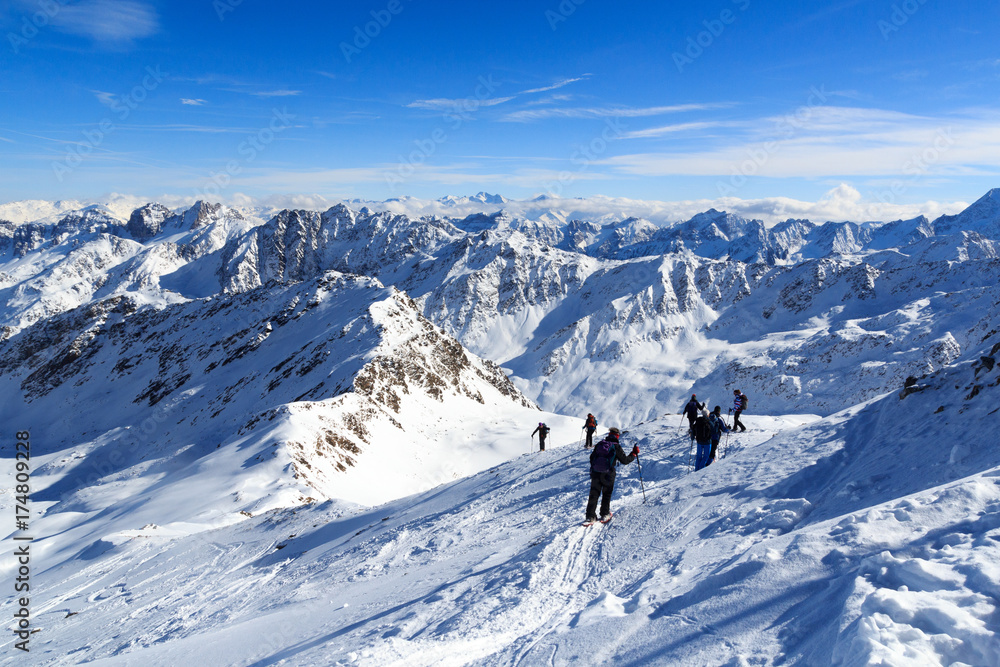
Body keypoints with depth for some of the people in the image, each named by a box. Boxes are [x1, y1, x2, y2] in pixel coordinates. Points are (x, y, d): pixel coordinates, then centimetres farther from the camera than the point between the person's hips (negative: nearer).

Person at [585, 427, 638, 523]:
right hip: (608, 474, -3)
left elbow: (592, 457, 16)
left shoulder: (599, 444, 8)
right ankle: (605, 514, 17)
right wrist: (634, 454, 14)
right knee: (606, 494, 14)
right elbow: (625, 460, 0)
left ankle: (590, 516, 6)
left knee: (594, 495, 8)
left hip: (595, 473, 3)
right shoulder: (616, 447, -4)